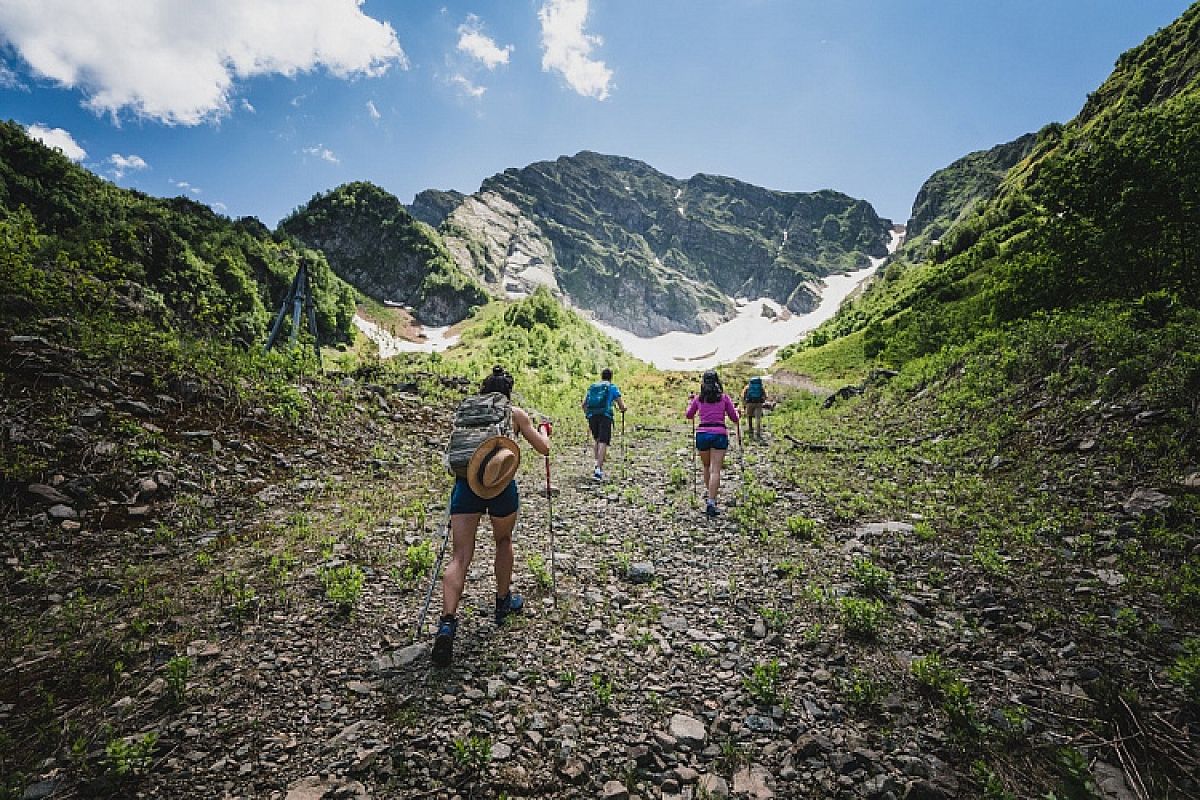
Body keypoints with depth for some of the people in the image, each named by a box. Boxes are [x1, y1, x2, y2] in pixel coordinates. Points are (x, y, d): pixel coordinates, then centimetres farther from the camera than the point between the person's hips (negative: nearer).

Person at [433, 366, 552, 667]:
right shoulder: (516, 413, 10)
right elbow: (544, 449, 13)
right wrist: (544, 429, 33)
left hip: (466, 483, 2)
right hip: (502, 486, -1)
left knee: (460, 557, 2)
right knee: (503, 541, 25)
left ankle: (447, 622, -14)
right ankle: (504, 602, 38)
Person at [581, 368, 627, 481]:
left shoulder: (592, 387, 21)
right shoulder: (612, 387, 10)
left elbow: (583, 405, 21)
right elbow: (622, 406, 5)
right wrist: (622, 409, 27)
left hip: (592, 416, 4)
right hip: (605, 416, -4)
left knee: (597, 440, 23)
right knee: (603, 443, -6)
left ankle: (598, 464, 13)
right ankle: (598, 470, -16)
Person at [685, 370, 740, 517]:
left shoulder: (698, 398, 8)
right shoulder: (724, 397, 4)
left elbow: (689, 415, 23)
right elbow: (735, 418, 10)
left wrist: (691, 402, 39)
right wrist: (737, 411, 32)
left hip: (702, 434, 2)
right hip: (719, 434, -2)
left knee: (707, 467, 23)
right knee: (715, 470, -3)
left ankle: (708, 493, 34)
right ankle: (710, 501, -11)